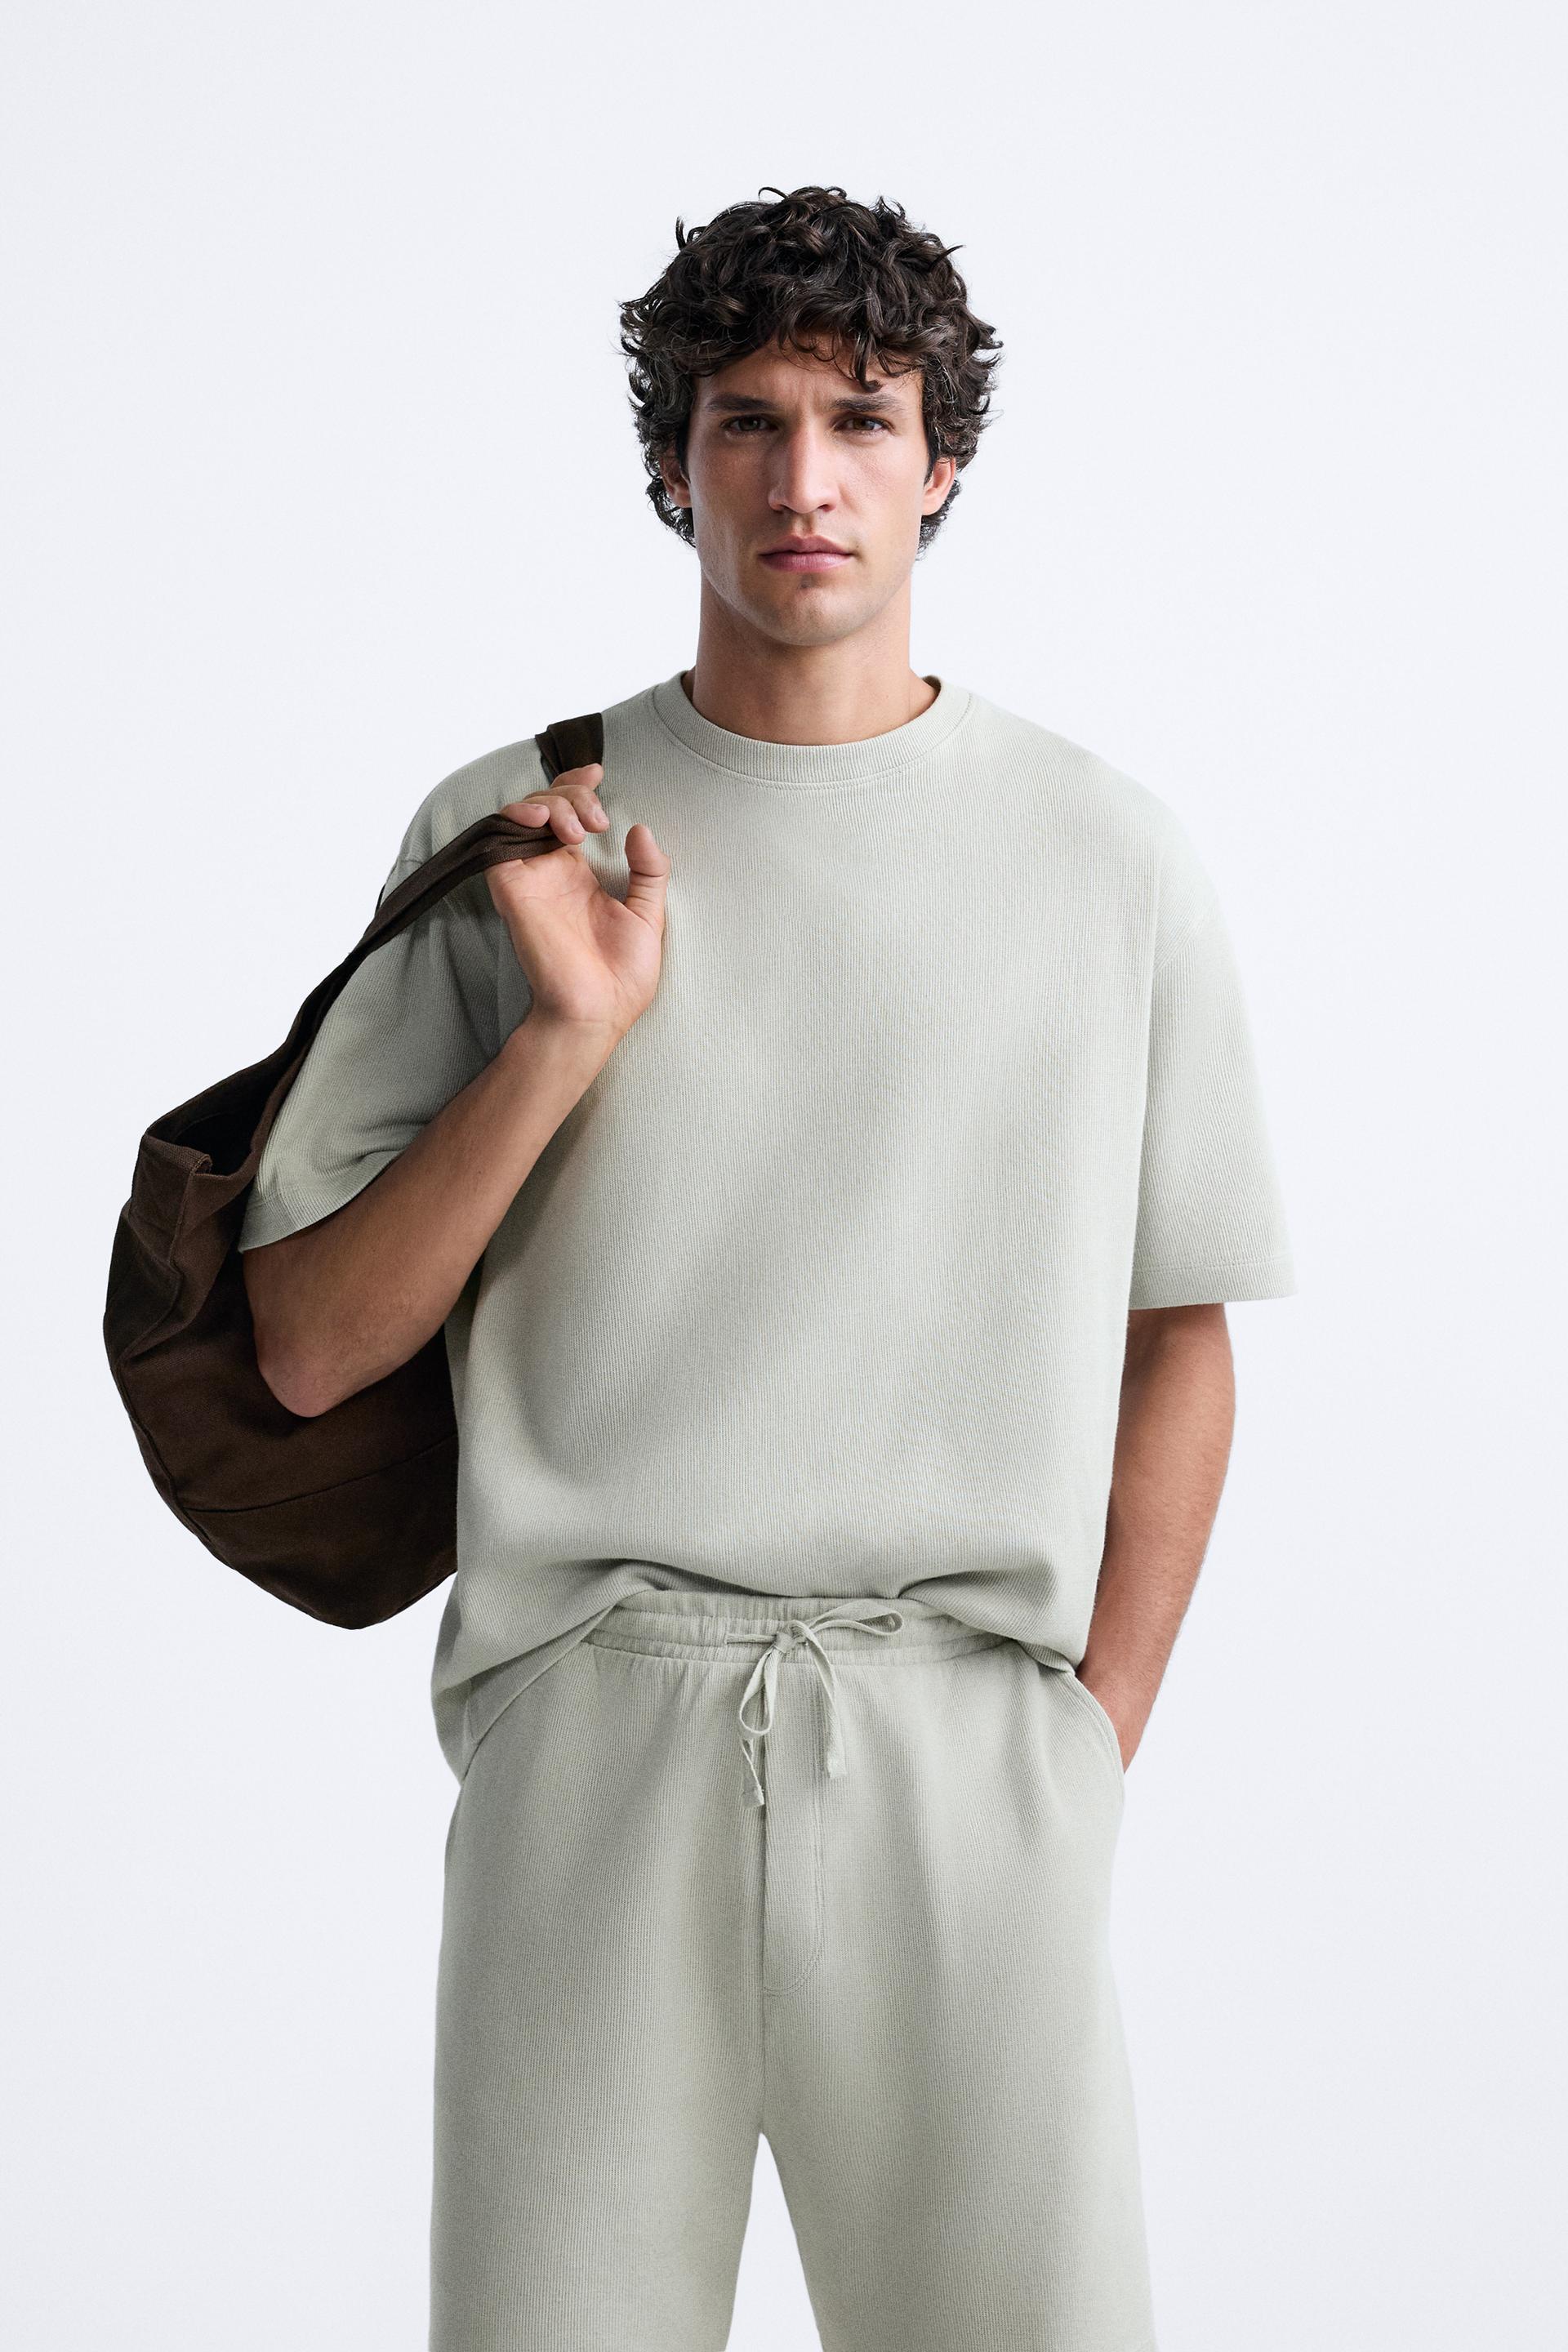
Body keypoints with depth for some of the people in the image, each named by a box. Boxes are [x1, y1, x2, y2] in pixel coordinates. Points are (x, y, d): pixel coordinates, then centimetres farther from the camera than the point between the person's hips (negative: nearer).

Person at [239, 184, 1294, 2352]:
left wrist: (1091, 1754, 4)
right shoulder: (509, 839, 5)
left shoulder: (1107, 856, 6)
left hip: (970, 1729, 1)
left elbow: (1175, 1333, 11)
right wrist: (565, 1037, -9)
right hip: (591, 1712, 0)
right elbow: (308, 1352, 2)